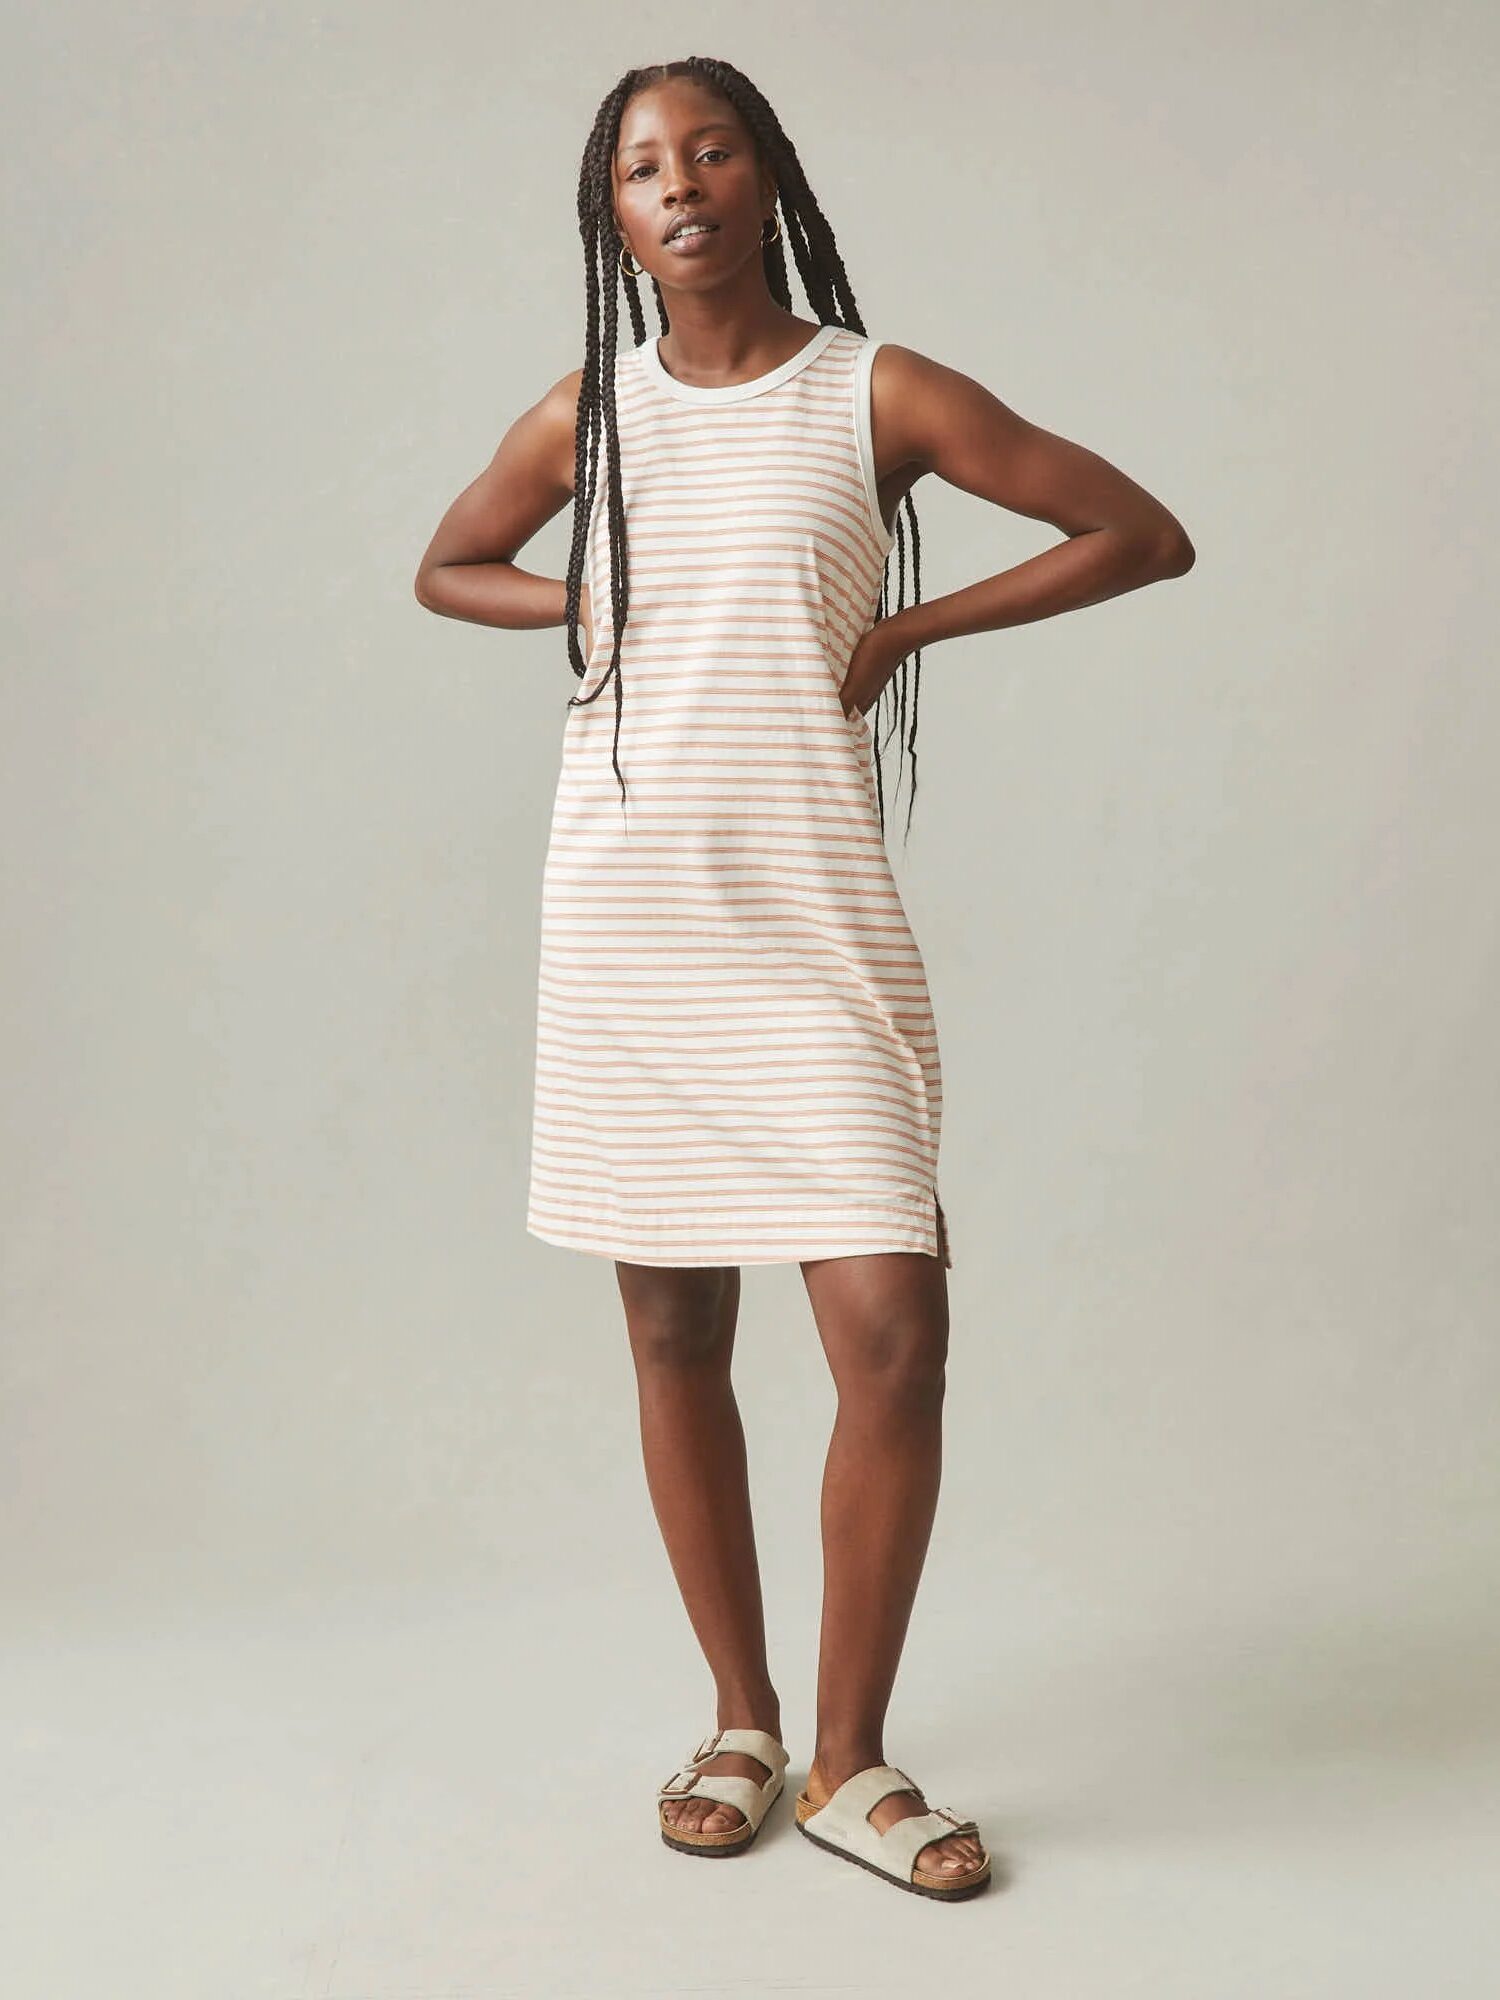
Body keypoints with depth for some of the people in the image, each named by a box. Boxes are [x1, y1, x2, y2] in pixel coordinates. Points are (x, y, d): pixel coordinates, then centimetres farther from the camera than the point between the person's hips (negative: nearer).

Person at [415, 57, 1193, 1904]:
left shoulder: (879, 396, 1)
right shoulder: (582, 417, 8)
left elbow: (1147, 534, 3)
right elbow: (446, 569, 25)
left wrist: (906, 627, -3)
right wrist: (582, 610, 6)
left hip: (814, 921, -2)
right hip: (623, 921, 3)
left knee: (893, 1336, -9)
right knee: (675, 1340, 8)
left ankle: (850, 1762, 10)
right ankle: (741, 1723, 25)